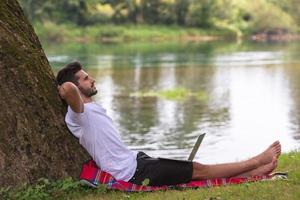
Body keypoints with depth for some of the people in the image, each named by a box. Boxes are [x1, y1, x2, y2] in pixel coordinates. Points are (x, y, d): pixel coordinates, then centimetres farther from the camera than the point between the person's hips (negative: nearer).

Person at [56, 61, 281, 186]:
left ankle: (254, 172, 11)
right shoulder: (79, 113, -17)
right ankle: (257, 162, 3)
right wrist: (64, 91, -17)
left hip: (134, 160, 10)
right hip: (132, 172, -10)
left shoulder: (93, 108, 15)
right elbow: (68, 88, -37)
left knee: (196, 168, 7)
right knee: (198, 170, -4)